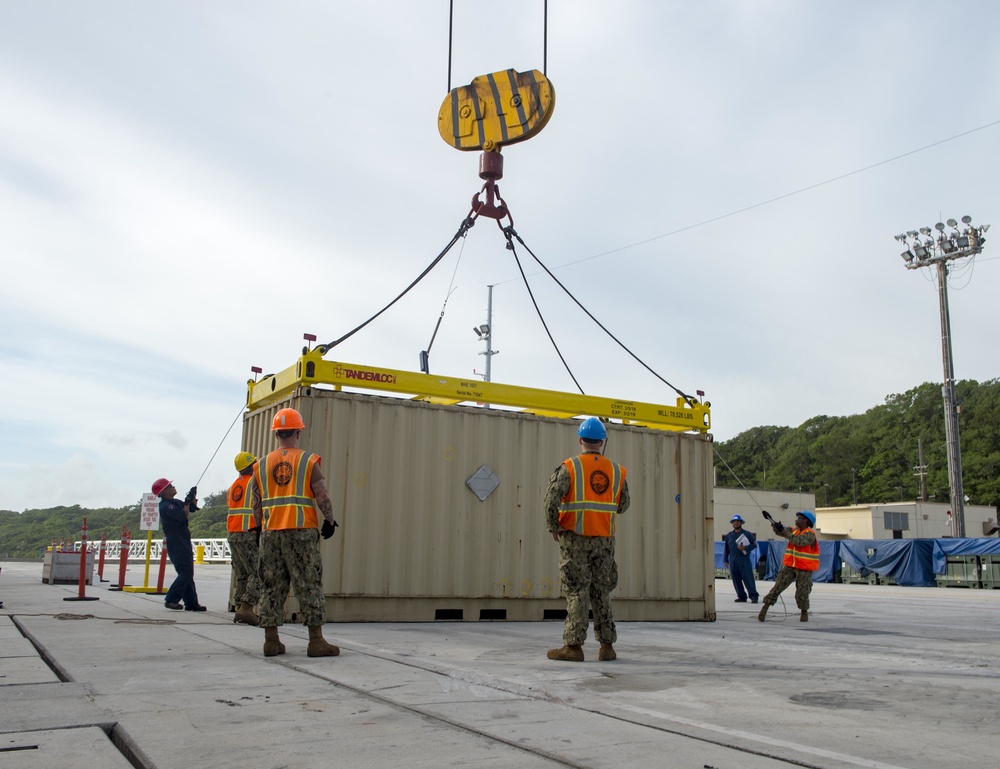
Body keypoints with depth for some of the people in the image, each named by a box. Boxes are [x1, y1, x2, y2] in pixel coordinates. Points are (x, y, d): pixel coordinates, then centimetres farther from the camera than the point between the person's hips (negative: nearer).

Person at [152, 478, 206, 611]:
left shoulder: (176, 502, 14)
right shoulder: (165, 506, -16)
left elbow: (193, 508, 23)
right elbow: (183, 518, -24)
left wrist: (193, 496, 7)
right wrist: (188, 502, -17)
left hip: (183, 542, 10)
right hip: (176, 544, -10)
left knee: (188, 573, 9)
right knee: (185, 572, -14)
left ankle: (191, 603, 11)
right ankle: (171, 600, -10)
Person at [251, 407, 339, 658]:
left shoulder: (261, 466, 9)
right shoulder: (308, 461, -2)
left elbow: (256, 506, 10)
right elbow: (322, 497, -6)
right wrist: (330, 521, 8)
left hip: (271, 533, 4)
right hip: (301, 532, -4)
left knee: (272, 586, 9)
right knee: (309, 585, 0)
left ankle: (271, 640, 12)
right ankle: (316, 641, 0)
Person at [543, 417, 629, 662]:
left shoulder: (569, 467, -6)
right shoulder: (616, 470, 6)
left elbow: (551, 498, -16)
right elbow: (623, 505, 12)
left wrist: (553, 527, -4)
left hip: (575, 537, -3)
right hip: (604, 540, 3)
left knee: (577, 591, 0)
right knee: (601, 592, 11)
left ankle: (573, 646, -1)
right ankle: (607, 646, 14)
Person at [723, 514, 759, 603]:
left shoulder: (747, 534, 3)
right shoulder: (729, 535, 15)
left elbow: (754, 544, 1)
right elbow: (726, 549, 19)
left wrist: (745, 548, -13)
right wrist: (725, 560, 14)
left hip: (744, 560, -4)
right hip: (733, 561, 4)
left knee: (748, 578, -10)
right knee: (736, 580, 4)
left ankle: (753, 596, -7)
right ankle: (741, 596, 11)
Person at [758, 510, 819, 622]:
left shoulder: (810, 534, -13)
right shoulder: (794, 530, 8)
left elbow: (798, 541, -28)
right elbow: (779, 532, 3)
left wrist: (783, 530, -28)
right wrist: (773, 522, -15)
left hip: (805, 569, -5)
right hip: (790, 566, 5)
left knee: (802, 592, 1)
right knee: (778, 585, -3)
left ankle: (804, 612, 24)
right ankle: (765, 606, -4)